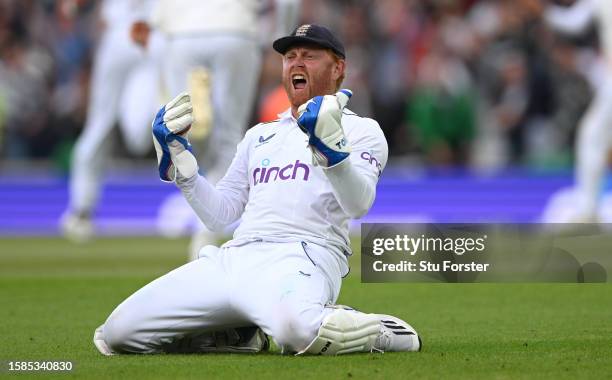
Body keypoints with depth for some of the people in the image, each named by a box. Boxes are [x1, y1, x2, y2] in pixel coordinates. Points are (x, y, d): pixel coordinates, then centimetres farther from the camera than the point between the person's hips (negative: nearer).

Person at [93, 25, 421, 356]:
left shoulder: (361, 130, 11)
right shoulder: (259, 135, 30)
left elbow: (358, 204, -9)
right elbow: (218, 214, 26)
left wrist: (331, 145, -26)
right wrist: (178, 160, 14)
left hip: (304, 256, -6)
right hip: (234, 256, 6)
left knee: (295, 326, -44)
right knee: (118, 332, -10)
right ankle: (244, 336, 7)